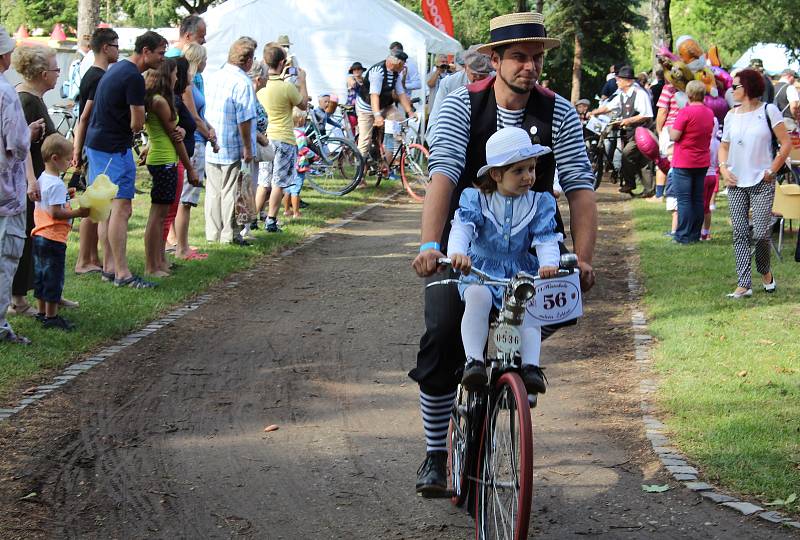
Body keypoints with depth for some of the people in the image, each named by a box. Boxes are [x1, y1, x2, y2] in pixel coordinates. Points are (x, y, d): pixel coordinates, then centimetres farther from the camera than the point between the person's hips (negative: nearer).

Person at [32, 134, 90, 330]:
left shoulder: (42, 179, 9)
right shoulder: (56, 184, -20)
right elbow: (55, 212, -24)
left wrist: (65, 195, 18)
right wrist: (78, 213, -19)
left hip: (39, 235, 10)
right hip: (53, 238, -10)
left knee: (41, 275, 17)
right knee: (54, 277, -2)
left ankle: (42, 312, 26)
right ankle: (51, 317, 3)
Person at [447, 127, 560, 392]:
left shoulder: (540, 203, 2)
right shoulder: (475, 199, -2)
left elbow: (546, 238, -9)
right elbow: (462, 227, -19)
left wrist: (549, 264, -32)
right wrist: (456, 253, -42)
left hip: (521, 272, 2)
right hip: (480, 270, -1)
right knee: (478, 296, -33)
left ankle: (530, 366, -32)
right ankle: (473, 362, -36)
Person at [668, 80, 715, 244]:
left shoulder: (686, 111, -17)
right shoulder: (709, 113, 5)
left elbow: (674, 136, -16)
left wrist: (669, 128, 4)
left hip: (684, 163, -6)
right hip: (703, 162, 6)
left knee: (683, 199, -2)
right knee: (698, 198, 11)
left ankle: (684, 235, -2)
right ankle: (695, 234, 15)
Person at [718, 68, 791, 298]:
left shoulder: (768, 111, -4)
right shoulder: (731, 116, 10)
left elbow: (786, 144, -4)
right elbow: (724, 146, 19)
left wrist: (771, 171, -8)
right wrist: (724, 168, 1)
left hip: (762, 184, -4)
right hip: (736, 184, 4)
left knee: (760, 232, -8)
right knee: (740, 234, 1)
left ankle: (765, 271, 20)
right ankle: (744, 284, 3)